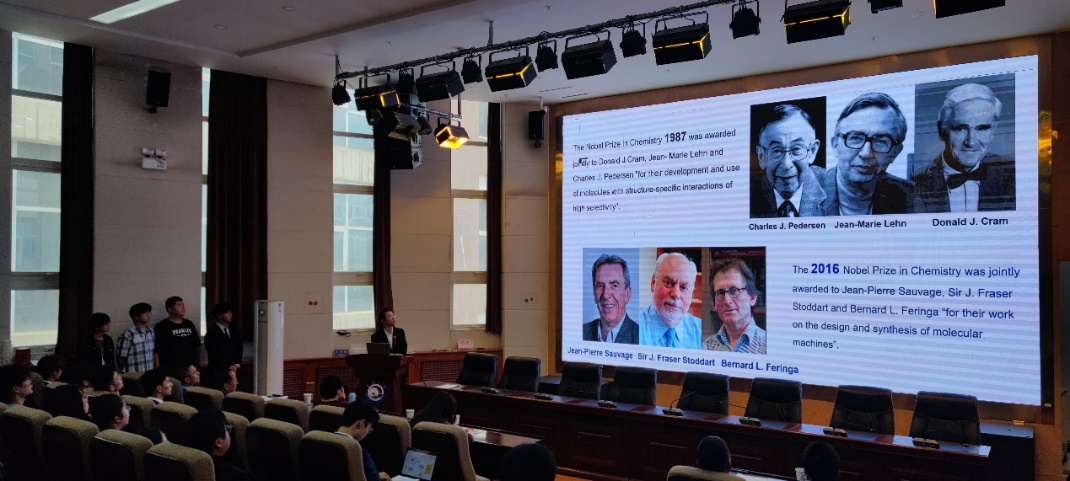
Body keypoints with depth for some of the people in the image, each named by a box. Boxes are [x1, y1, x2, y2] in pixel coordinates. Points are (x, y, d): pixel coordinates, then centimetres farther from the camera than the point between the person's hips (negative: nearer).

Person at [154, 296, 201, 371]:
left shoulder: (189, 324, 13)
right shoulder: (161, 327, -4)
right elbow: (156, 352, -7)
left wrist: (197, 365, 14)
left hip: (190, 368, 5)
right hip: (170, 369, -5)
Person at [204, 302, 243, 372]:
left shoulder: (235, 331, 12)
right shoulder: (211, 332, -5)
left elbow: (239, 348, 12)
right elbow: (214, 354, -9)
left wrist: (237, 364, -3)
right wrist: (228, 367, -11)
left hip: (234, 369, 4)